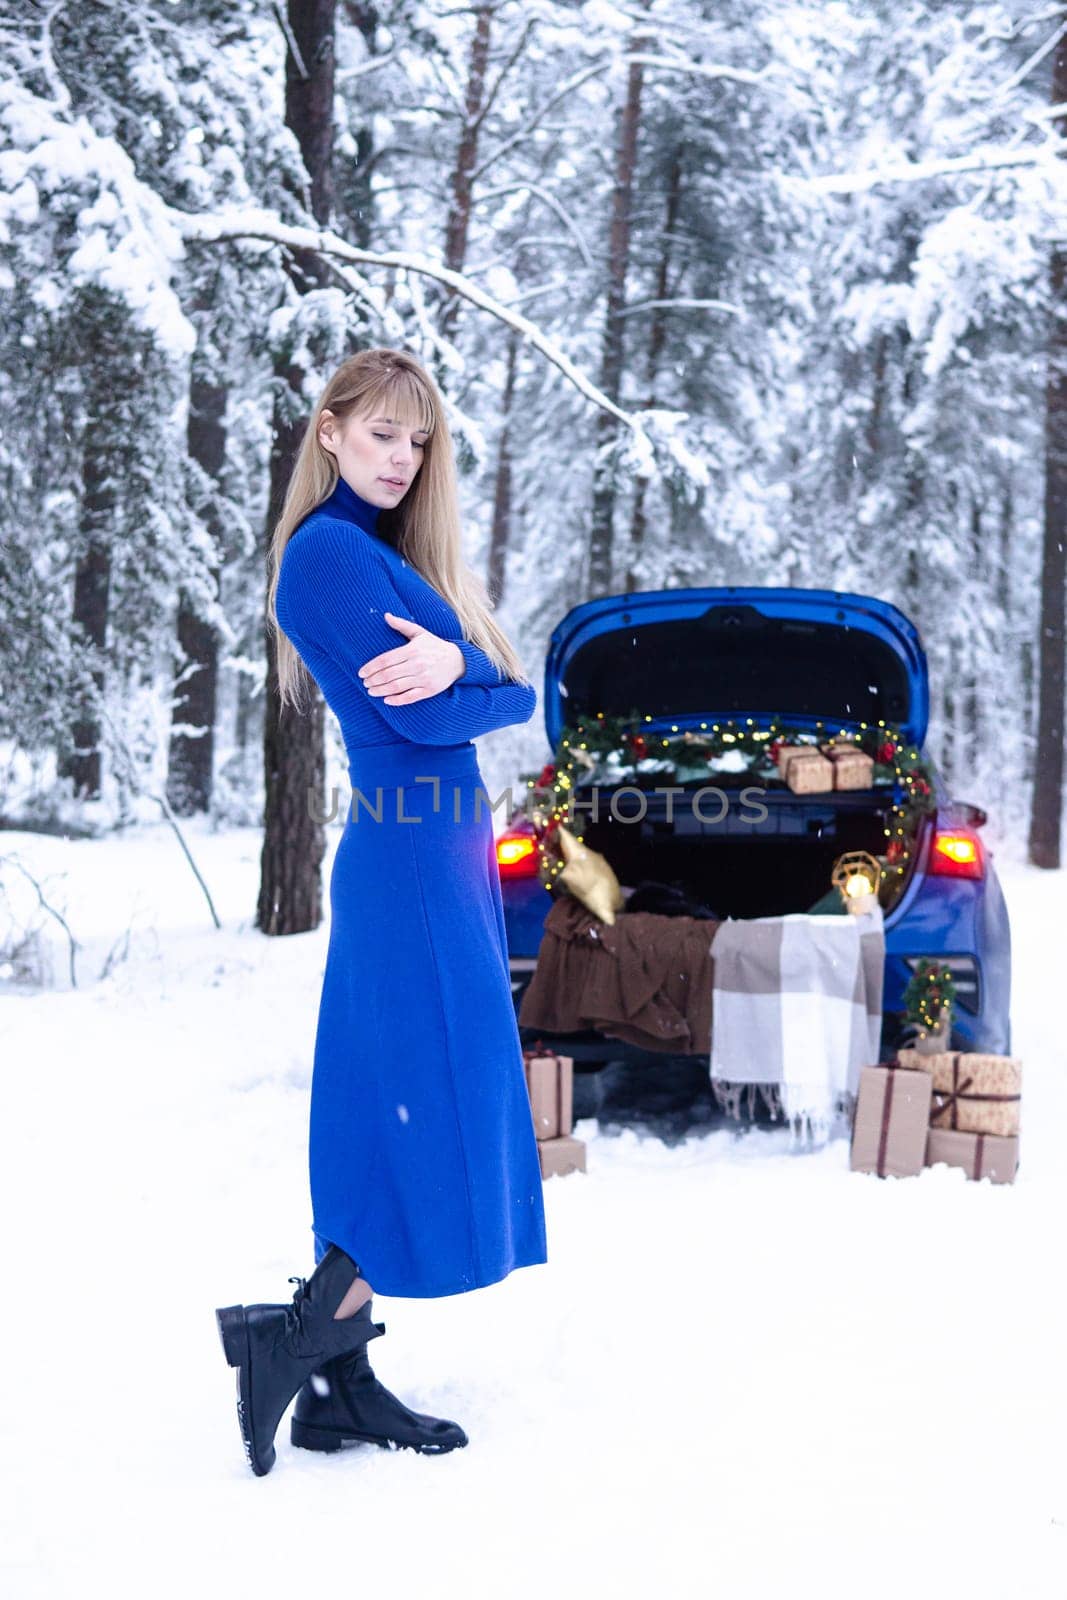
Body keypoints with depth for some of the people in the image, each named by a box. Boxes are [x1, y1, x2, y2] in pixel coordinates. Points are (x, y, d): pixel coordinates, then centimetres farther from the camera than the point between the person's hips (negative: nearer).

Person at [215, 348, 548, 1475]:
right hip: (411, 860, -9)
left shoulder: (389, 554, 20)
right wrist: (479, 680, 3)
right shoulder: (330, 550, -9)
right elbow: (421, 716, -17)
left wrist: (454, 662, -12)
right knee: (449, 1123, -7)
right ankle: (294, 1336, 3)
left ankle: (341, 1381, 14)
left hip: (442, 852, 9)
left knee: (394, 1121, 9)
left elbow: (516, 697, 10)